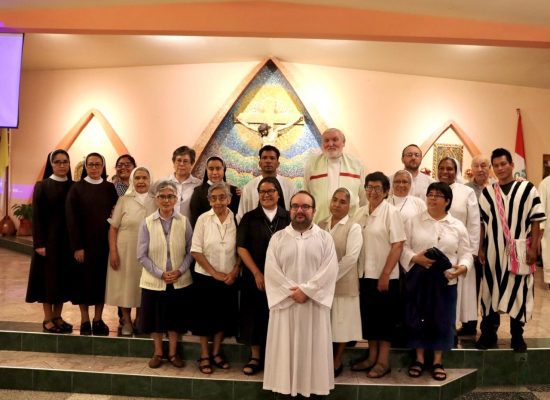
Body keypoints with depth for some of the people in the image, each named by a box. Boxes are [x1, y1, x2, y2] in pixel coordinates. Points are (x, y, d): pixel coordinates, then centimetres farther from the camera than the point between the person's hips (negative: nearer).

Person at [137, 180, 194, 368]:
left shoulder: (184, 222, -6)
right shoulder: (147, 223, -8)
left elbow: (190, 251, -1)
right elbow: (142, 255, -6)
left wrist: (180, 271, -13)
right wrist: (161, 273, -13)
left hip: (180, 281, 1)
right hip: (154, 281, 0)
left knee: (175, 318, 12)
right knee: (156, 317, 11)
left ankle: (173, 353, 30)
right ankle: (157, 353, 31)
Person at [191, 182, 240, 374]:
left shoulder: (236, 220, -3)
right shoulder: (203, 219, -7)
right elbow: (196, 251, -8)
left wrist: (234, 272, -9)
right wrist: (215, 273, -12)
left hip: (229, 279, 2)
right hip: (206, 277, -2)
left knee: (224, 315, 11)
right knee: (205, 315, 7)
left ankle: (215, 353, 29)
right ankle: (204, 356, 22)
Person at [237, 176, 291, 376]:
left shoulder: (288, 218, 2)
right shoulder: (249, 218, 2)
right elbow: (241, 248, -3)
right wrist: (257, 273, -11)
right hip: (255, 277, 0)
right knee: (255, 316, 6)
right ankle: (255, 357, 20)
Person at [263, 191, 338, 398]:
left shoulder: (325, 238, 3)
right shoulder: (278, 238, 5)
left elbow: (329, 270, -8)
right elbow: (271, 271, -3)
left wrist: (306, 290, -16)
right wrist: (292, 292, -14)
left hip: (315, 304, 0)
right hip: (285, 303, 1)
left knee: (314, 348, 6)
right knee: (285, 348, 6)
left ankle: (314, 388, 19)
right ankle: (285, 388, 17)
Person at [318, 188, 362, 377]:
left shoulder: (354, 227, -6)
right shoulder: (321, 225, 8)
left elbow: (351, 258, -15)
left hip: (342, 284, -4)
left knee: (341, 323, 7)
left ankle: (337, 362, 23)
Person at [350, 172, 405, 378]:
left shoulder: (391, 212, -10)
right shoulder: (360, 213, 6)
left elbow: (398, 245, -14)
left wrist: (385, 274, -17)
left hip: (385, 276, -5)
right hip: (365, 274, 6)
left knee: (385, 317, 5)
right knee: (368, 315, 13)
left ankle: (383, 361, 17)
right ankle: (372, 357, 28)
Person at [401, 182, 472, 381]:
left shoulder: (457, 226, 5)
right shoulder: (413, 221, 2)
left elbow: (466, 252, 5)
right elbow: (403, 246, 0)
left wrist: (462, 267, -14)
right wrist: (415, 258, -18)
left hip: (445, 279, 1)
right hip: (418, 277, -1)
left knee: (442, 318, 5)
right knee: (418, 317, 4)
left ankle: (438, 361, 21)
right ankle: (419, 359, 21)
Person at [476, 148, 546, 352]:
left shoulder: (528, 189, -1)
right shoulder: (487, 192, 6)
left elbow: (536, 220, -2)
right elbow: (482, 222, 8)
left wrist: (533, 248, -7)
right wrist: (481, 248, 3)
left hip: (519, 251, -2)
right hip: (493, 251, 2)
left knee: (519, 292, 4)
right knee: (491, 291, 7)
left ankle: (517, 336, 18)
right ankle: (488, 334, 19)